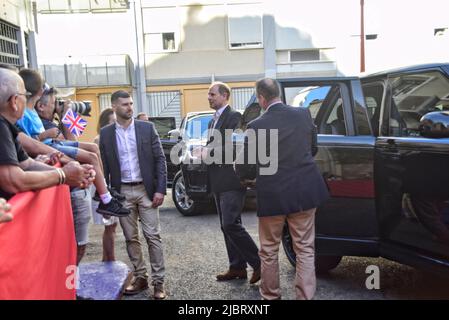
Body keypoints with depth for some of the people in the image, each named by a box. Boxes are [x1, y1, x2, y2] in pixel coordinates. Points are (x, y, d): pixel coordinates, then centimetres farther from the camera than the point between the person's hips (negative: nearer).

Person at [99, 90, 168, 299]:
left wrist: (160, 189, -10)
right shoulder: (105, 133, 3)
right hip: (122, 192, 2)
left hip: (146, 189, -2)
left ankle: (158, 281, 10)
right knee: (131, 238, 10)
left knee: (153, 236, 1)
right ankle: (140, 277, 24)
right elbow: (104, 166, 5)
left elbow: (160, 159, -3)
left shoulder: (147, 128, -1)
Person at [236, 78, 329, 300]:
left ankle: (270, 295, 30)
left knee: (269, 251, 16)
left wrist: (239, 170, 20)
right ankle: (305, 296, 14)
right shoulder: (304, 115, -2)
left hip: (272, 196, -2)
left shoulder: (256, 126, -12)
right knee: (305, 249, 12)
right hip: (304, 192, 3)